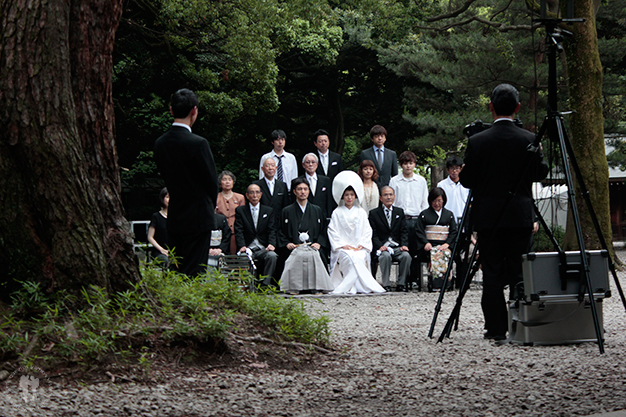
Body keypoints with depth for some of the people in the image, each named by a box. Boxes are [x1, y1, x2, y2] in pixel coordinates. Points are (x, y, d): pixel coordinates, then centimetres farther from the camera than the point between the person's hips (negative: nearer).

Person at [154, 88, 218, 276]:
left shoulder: (160, 143, 3)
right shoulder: (198, 143, -17)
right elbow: (211, 180, -9)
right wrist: (211, 204, 13)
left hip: (173, 218, 6)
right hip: (198, 218, -6)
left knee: (177, 273, 11)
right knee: (194, 275, -5)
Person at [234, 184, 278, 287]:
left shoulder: (268, 211, 17)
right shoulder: (240, 211, 12)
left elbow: (272, 231, 6)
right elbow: (239, 231, 0)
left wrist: (271, 244, -15)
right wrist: (242, 246, -18)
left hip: (263, 249, 1)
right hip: (248, 249, -1)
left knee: (272, 256, -32)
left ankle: (266, 284, -28)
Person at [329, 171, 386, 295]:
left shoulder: (361, 212, 15)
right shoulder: (337, 213, 10)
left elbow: (367, 231, 12)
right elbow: (332, 231, 4)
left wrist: (362, 244, -4)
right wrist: (343, 245, -9)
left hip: (359, 248, 1)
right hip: (342, 249, -1)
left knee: (360, 257, -32)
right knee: (350, 258, -33)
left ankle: (351, 286, -31)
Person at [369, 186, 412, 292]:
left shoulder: (400, 212, 18)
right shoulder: (374, 213, 8)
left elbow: (404, 231, 10)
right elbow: (373, 234, 0)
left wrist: (404, 245, -9)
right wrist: (380, 246, -18)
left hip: (397, 247, 2)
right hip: (382, 247, -2)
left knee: (406, 255, -29)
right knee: (385, 256, -35)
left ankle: (401, 284, -18)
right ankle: (386, 285, -29)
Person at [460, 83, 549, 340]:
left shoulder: (477, 141, -7)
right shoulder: (529, 140, -4)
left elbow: (466, 180, -2)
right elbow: (541, 173, 7)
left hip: (488, 217, -1)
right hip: (520, 216, 1)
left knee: (492, 274, 3)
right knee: (520, 272, 8)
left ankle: (496, 328, 0)